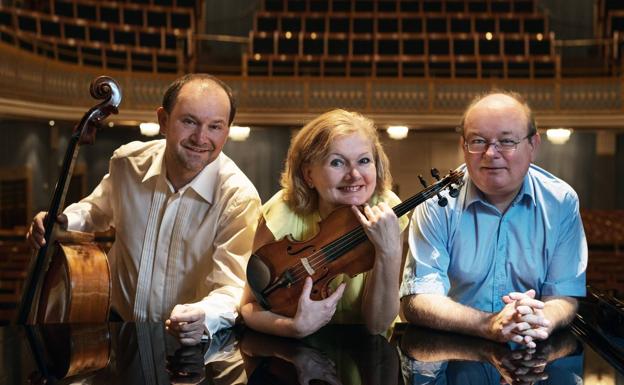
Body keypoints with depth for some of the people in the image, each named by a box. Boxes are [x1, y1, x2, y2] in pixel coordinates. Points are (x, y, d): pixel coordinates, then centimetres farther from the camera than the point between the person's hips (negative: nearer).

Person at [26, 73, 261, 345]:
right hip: (114, 319, 2)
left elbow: (233, 287, -24)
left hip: (185, 342, -1)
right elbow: (98, 210, 19)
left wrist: (204, 317, -45)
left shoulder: (239, 199, -18)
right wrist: (62, 222, -2)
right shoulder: (128, 162, -4)